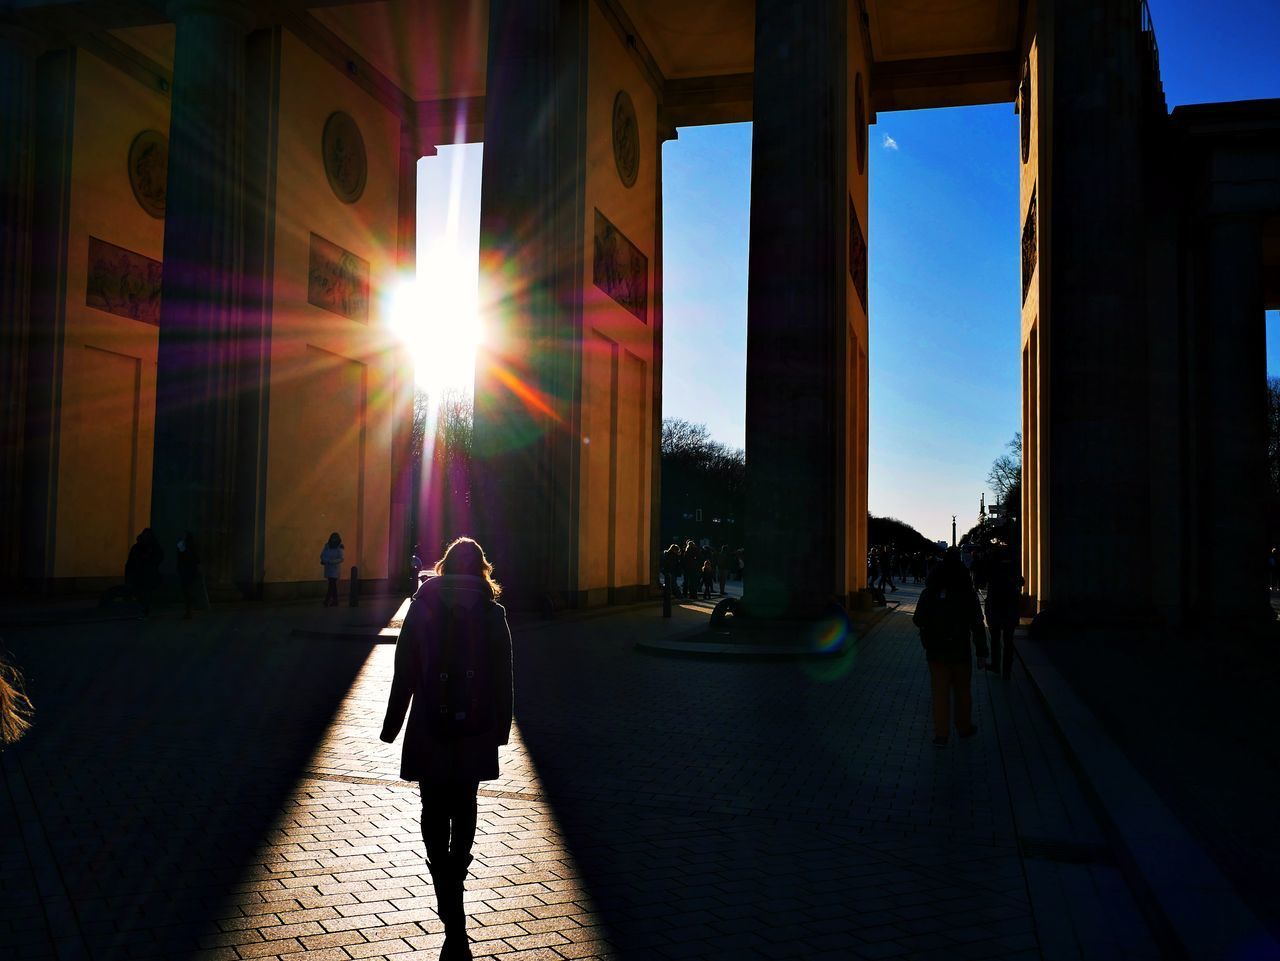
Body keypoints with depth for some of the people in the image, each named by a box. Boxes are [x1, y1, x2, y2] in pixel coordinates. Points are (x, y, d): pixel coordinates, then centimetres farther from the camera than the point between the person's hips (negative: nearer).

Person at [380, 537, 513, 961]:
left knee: (435, 815, 1)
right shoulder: (493, 613, -1)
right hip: (475, 732, 1)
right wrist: (501, 727, 9)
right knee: (464, 808, 20)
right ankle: (454, 883, 35)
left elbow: (405, 672, -2)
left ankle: (454, 920, -8)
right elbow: (502, 679, 0)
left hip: (429, 731, -1)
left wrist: (392, 724, 5)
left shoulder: (423, 607, -2)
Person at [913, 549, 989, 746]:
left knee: (940, 693, 5)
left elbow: (918, 620, 2)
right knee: (962, 691, 16)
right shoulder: (968, 593, -7)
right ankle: (964, 727, 30)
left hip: (936, 652, 0)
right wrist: (982, 653, -4)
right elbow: (977, 626, -7)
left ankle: (941, 735, 5)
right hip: (961, 652, 0)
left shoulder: (929, 593, -5)